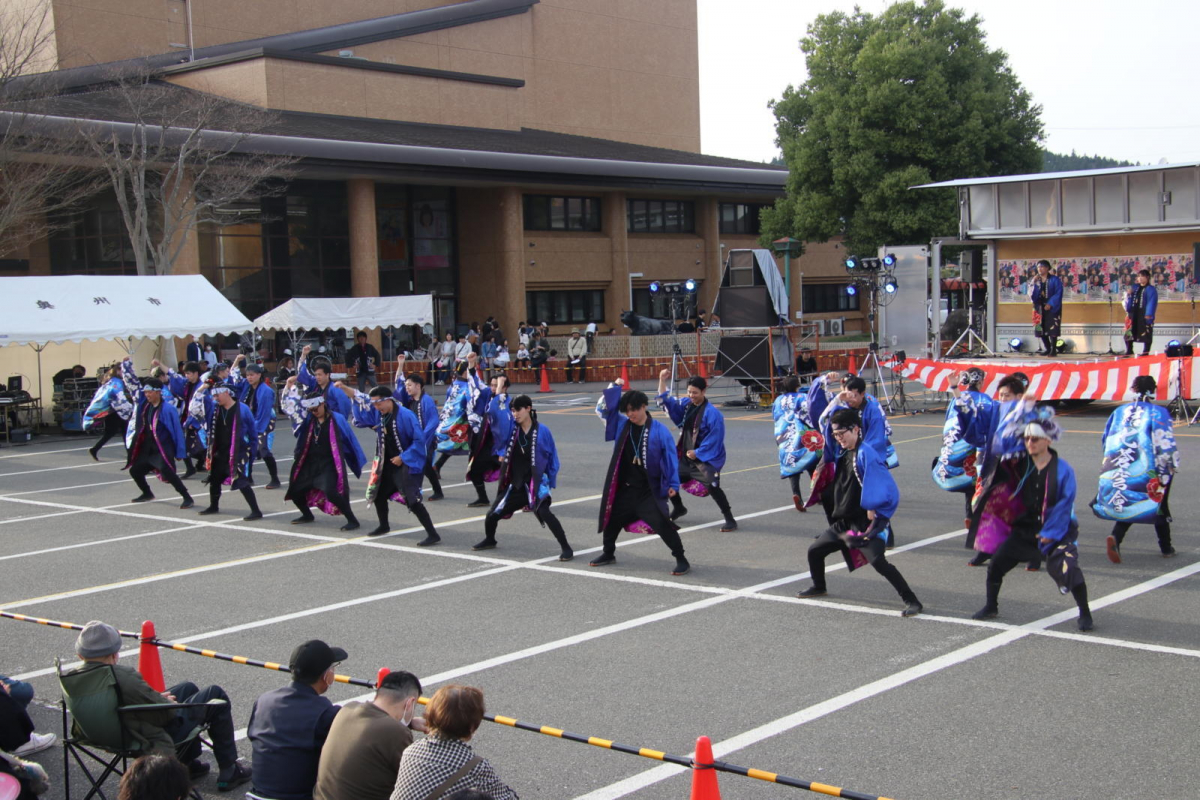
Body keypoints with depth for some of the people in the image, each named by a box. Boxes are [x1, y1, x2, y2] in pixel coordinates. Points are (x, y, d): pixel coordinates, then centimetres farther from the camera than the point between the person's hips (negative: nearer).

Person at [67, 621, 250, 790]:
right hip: (155, 742, -9)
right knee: (215, 695, 8)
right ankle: (229, 771, 18)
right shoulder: (123, 677, -35)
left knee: (188, 688, 26)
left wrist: (156, 698, 4)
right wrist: (168, 702, -3)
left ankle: (189, 763, 36)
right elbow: (165, 714, -25)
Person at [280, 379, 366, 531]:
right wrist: (290, 387, 3)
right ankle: (307, 515, 39)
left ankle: (352, 520, -12)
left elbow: (350, 441, -3)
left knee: (331, 492, -25)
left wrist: (358, 463, 1)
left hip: (329, 464, -6)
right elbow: (291, 405, 14)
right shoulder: (308, 419, 6)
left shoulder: (336, 419, -8)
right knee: (295, 490, 11)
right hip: (310, 463, 6)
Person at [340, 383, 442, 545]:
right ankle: (384, 526, 45)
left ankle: (432, 534, -16)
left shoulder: (406, 415, -22)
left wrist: (403, 457, -19)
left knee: (412, 499, -18)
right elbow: (360, 399, 14)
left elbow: (419, 440, -21)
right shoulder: (378, 413, 0)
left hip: (406, 465, -9)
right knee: (378, 493, 22)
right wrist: (344, 388, 2)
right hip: (387, 463, 9)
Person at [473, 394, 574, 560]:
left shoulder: (542, 431, -9)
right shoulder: (511, 427, -1)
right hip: (514, 484, 5)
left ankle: (566, 548, -16)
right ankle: (489, 540, 43)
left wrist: (550, 482, -4)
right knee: (492, 514, 11)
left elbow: (552, 457, -2)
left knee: (544, 513, -26)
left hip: (535, 484, -5)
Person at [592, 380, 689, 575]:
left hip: (649, 491, -5)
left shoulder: (659, 431, -12)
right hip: (624, 489, 5)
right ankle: (608, 554, 41)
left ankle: (681, 559, -2)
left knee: (662, 523, -14)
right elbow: (603, 408, 1)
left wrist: (673, 484, -13)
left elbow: (670, 458, -10)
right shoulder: (621, 424, 1)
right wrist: (614, 387, -7)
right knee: (612, 520, 19)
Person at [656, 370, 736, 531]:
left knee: (712, 486, -25)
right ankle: (678, 508, 40)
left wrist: (697, 453, -16)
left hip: (706, 459, -8)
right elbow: (665, 402, 11)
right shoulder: (686, 404, 5)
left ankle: (730, 520, -16)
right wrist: (662, 381, 0)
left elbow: (715, 439, -19)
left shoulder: (712, 413, -18)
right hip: (686, 457, 8)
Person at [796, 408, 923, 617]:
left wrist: (873, 510, -15)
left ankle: (912, 602, -17)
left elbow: (885, 488, -19)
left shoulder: (865, 453, -17)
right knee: (814, 550, 16)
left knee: (878, 561, -22)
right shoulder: (842, 453, 8)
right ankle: (818, 587, 41)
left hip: (865, 524, -9)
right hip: (842, 522, 9)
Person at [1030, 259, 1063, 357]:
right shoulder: (1036, 280, 12)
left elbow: (1058, 294, -8)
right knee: (1041, 330, 2)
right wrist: (1034, 284, -10)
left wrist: (1050, 304, -19)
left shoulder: (1055, 280, -1)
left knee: (1052, 329, -10)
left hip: (1052, 308, -5)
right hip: (1040, 308, 5)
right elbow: (1031, 295, 3)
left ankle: (1053, 350, -7)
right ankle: (1048, 349, 13)